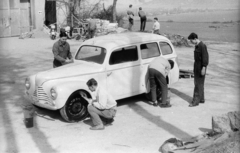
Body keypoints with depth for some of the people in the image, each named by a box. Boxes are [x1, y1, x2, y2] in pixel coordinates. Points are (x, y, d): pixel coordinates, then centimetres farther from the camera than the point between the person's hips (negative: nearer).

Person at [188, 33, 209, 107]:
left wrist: (203, 68, -22)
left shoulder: (202, 46, -17)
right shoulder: (196, 46, 11)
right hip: (197, 67, 9)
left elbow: (205, 57, -19)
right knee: (197, 83, 14)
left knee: (198, 84, -6)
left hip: (201, 67, -9)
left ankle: (196, 101, -3)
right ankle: (201, 99, 24)